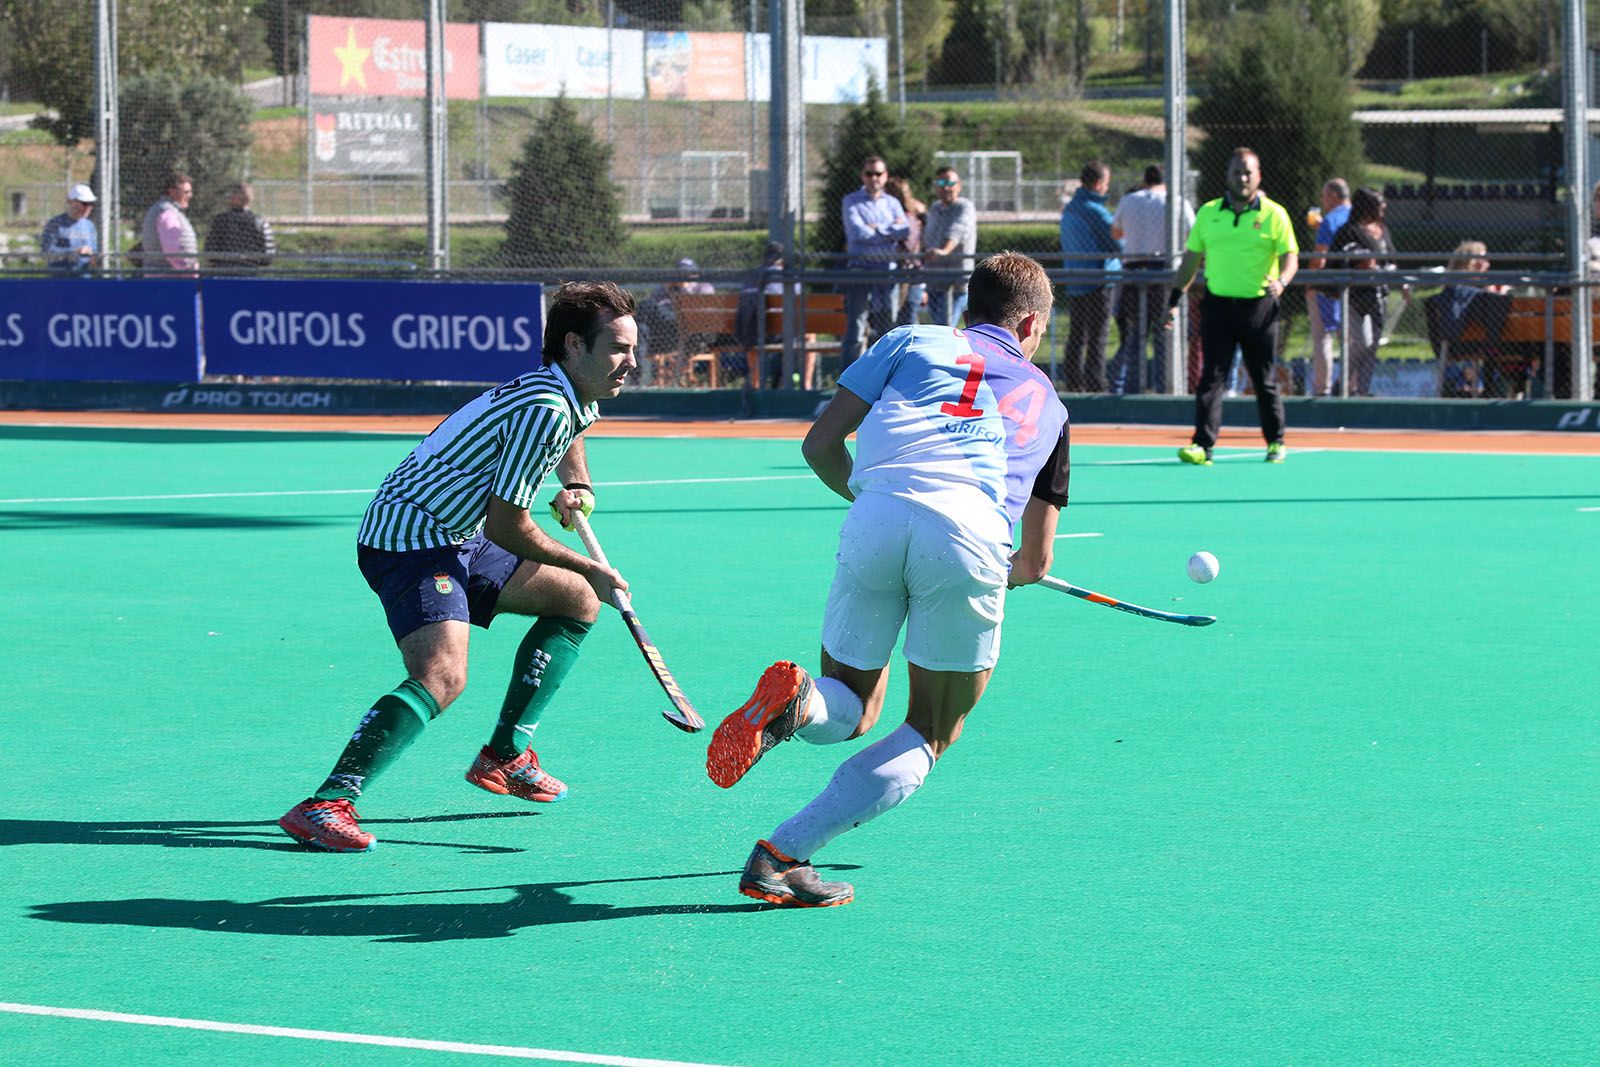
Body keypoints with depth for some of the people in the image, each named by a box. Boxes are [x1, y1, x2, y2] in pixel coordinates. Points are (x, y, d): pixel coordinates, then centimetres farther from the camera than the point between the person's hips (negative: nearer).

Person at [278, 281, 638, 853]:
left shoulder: (578, 403, 9)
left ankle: (504, 755, 22)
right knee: (442, 676, -31)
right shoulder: (545, 410, -22)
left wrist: (578, 488, 18)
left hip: (455, 540, 11)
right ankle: (326, 804, -38)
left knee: (577, 601, 20)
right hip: (408, 541, -11)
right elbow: (506, 528, -20)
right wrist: (590, 568, -7)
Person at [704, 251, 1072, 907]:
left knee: (852, 711, 21)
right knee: (929, 736, 14)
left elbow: (821, 444, 20)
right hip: (970, 536, -1)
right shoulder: (1045, 400, 33)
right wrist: (1014, 570, 61)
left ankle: (797, 704, -18)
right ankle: (782, 855, -6)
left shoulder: (913, 342, 28)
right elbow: (1036, 560, 37)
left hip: (876, 518, 1)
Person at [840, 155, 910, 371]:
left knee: (886, 327, 5)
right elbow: (857, 232, -10)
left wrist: (876, 229, -8)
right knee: (856, 331, -10)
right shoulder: (851, 202, 5)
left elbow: (905, 230, 0)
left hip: (887, 270, 4)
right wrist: (890, 232, -4)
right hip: (860, 268, -4)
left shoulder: (892, 203, 17)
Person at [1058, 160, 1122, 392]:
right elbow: (1118, 245, -13)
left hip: (1073, 284, 8)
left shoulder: (1068, 210, 12)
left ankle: (1073, 384, 16)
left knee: (1076, 338, 13)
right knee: (1097, 338, -6)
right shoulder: (1096, 211, -15)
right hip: (1097, 284, -8)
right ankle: (1095, 387, -8)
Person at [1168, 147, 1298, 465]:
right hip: (1218, 305, 2)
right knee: (1211, 377, -7)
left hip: (1259, 306, -2)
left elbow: (1290, 256, -4)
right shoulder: (1208, 213, 9)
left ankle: (1276, 442, 24)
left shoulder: (1274, 215, 0)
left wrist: (1281, 281, -25)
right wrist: (1175, 300, 10)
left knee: (1264, 380, 9)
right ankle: (1202, 446, -13)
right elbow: (1191, 259, 14)